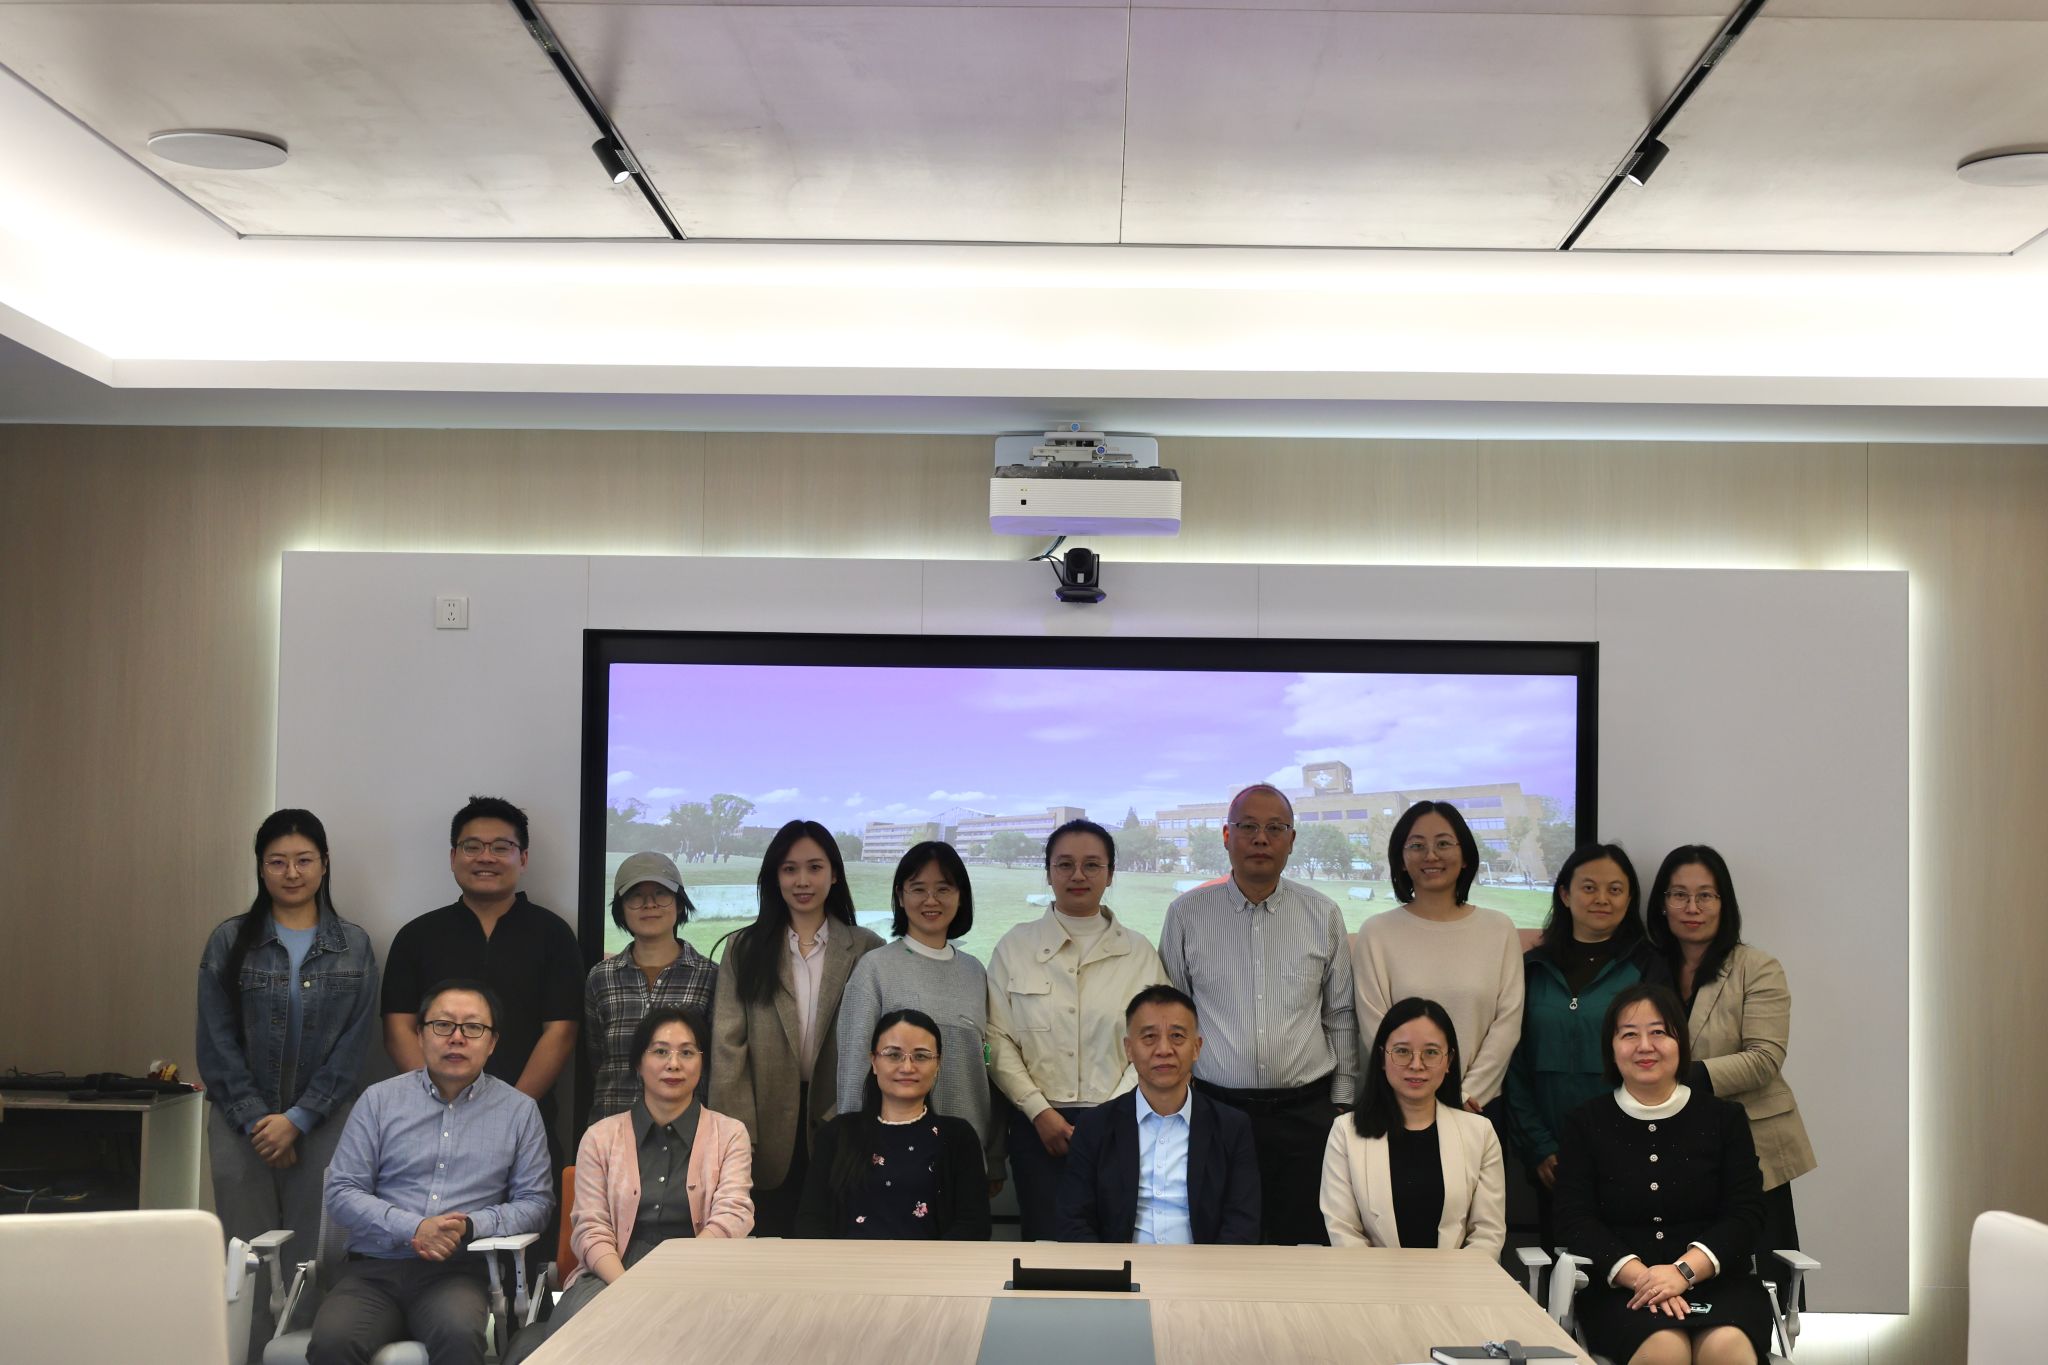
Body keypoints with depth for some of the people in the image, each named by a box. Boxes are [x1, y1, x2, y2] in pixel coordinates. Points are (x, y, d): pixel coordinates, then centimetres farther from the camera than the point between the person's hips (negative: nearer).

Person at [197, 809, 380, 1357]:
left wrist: (297, 1119, -8)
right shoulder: (229, 941, 4)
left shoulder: (354, 947, 4)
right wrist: (256, 1119, -8)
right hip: (242, 1123, 0)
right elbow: (217, 1043, 1)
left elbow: (353, 1045, 0)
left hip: (321, 1123, 0)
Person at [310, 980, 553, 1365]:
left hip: (458, 1272, -1)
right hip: (373, 1268, 1)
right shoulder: (379, 1099, 12)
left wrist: (471, 1226, -11)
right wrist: (413, 1229, -11)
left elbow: (535, 1202, 9)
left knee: (459, 1334, -37)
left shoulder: (520, 1111, 12)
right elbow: (342, 1193, 6)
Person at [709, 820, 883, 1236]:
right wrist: (736, 1135, -8)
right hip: (770, 1125, 0)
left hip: (838, 1124, 0)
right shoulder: (744, 948, 7)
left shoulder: (866, 949, 5)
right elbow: (728, 1045, 0)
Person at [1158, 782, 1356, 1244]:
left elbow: (1340, 1016, 11)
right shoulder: (1187, 913, 3)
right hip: (1215, 1105, -1)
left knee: (1303, 1238, 0)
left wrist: (1342, 1102, 9)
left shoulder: (1323, 914, 6)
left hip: (1306, 1112, 1)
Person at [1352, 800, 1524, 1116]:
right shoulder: (1376, 933, -2)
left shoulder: (1500, 930, 2)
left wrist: (1467, 1094, -10)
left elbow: (1507, 1022, -2)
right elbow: (1374, 1028, -5)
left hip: (1481, 1103, 1)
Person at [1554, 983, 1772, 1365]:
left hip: (1716, 1280, 1)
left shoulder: (1725, 1118, 12)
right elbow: (1576, 1219, 1)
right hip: (1619, 1289, 0)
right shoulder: (1585, 1123, 12)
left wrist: (1683, 1272, -15)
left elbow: (1746, 1216, 2)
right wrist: (1639, 1275, -16)